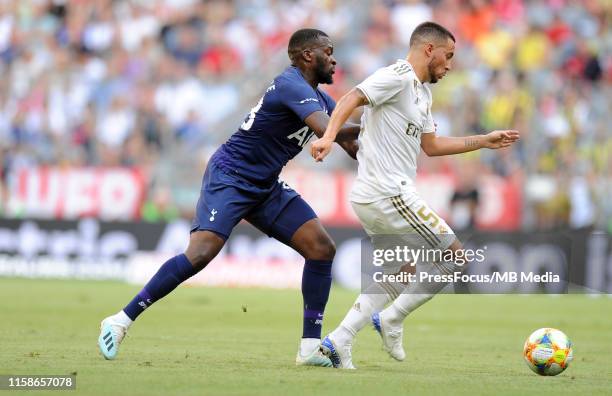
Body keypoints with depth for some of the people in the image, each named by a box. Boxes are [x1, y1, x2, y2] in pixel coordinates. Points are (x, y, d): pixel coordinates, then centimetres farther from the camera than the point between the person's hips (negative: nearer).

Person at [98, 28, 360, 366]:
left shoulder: (318, 97, 11)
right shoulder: (292, 86, -19)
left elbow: (346, 139, 17)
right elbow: (328, 131, -31)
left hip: (265, 186, 10)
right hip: (230, 176, -9)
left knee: (322, 248, -1)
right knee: (201, 253, -25)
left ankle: (311, 348, 2)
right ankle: (121, 320, -15)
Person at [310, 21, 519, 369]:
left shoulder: (423, 92, 20)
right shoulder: (399, 76, -11)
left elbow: (431, 145, 28)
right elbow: (351, 99, -23)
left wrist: (484, 142, 28)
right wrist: (329, 137, -39)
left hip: (369, 198, 10)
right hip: (390, 194, -10)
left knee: (401, 272, 21)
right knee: (455, 256, 0)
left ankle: (339, 340, 11)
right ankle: (392, 319, 3)